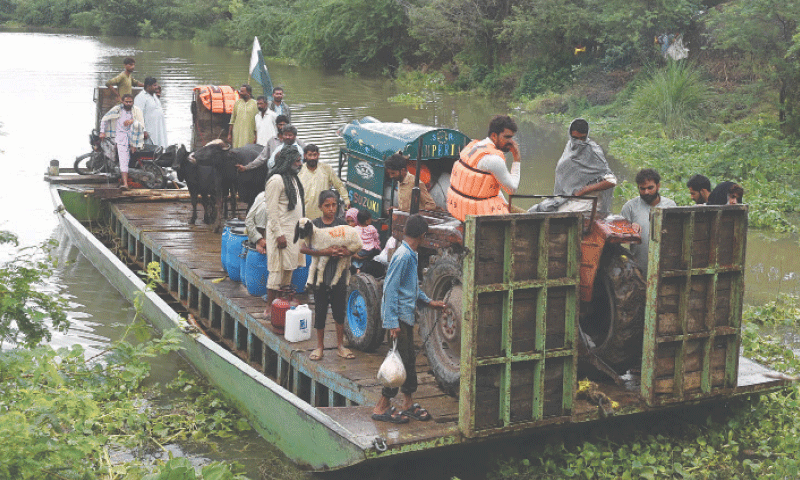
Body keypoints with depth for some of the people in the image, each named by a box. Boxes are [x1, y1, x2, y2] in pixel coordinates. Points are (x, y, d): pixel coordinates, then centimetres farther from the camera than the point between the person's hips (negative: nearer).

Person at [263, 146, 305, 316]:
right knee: (278, 269, -6)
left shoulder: (293, 178, 14)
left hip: (294, 230, 9)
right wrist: (279, 234, -20)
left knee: (289, 269, 10)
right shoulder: (276, 180, -14)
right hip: (281, 231, -9)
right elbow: (272, 210, -17)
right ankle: (269, 308, 1)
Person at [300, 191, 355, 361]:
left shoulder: (342, 224, 3)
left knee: (339, 309, 7)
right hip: (320, 272, -1)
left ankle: (340, 345, 19)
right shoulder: (314, 225, -2)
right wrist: (323, 252, -24)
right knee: (320, 310, 5)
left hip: (339, 272, 1)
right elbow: (303, 248, -11)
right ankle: (320, 346, 18)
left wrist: (346, 252, -18)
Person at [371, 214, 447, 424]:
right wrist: (392, 322, -23)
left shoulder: (411, 256, 12)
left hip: (406, 317, 10)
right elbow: (390, 289, -21)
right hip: (399, 317, -10)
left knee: (409, 360, 15)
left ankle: (408, 403, 26)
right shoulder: (402, 256, -18)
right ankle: (382, 407, 3)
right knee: (400, 361, -5)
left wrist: (428, 302, 28)